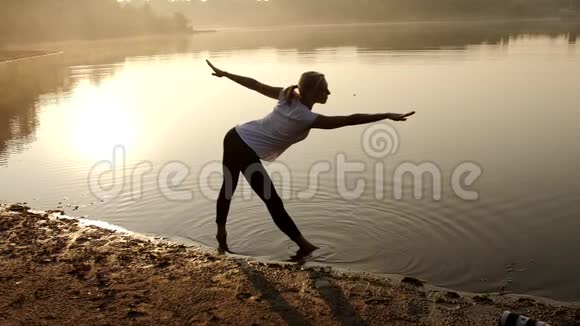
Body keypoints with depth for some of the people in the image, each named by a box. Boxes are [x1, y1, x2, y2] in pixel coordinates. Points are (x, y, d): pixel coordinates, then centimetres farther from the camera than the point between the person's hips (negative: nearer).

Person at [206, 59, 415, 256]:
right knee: (273, 202, 0)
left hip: (234, 137, 9)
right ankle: (304, 245, 10)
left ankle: (221, 234, 38)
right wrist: (388, 116, -22)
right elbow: (349, 120, -22)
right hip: (246, 150, -9)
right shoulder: (308, 118, -18)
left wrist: (223, 73, 18)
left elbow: (255, 85, 8)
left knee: (228, 188, 21)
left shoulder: (287, 96, 2)